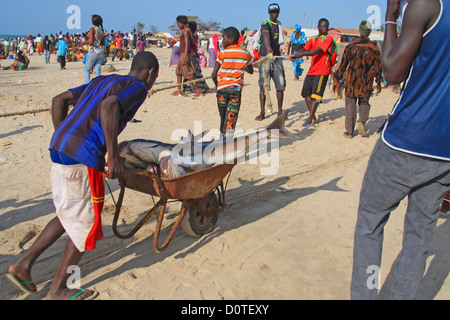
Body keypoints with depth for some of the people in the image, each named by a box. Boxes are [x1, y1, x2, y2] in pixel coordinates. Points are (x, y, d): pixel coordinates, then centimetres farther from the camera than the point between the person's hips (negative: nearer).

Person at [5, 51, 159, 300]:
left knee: (69, 215, 24)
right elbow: (109, 105, -23)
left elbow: (59, 100, 21)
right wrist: (113, 156, -20)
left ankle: (23, 264, 27)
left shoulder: (102, 81, 24)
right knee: (85, 222, 7)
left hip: (59, 149, 9)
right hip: (82, 158, -9)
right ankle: (58, 290, 21)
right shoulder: (138, 87, -1)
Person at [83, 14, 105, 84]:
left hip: (93, 52, -6)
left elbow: (91, 42, -18)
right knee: (97, 71, 6)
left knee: (86, 69, 7)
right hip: (100, 52, 6)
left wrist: (85, 42, 1)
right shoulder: (101, 30, 9)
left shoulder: (92, 29, -10)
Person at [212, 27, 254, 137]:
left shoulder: (223, 52, -1)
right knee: (231, 116, -4)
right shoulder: (246, 53, 7)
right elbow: (251, 71, 23)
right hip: (236, 88, 0)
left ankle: (223, 134, 30)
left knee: (223, 115, 17)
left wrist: (216, 85, 13)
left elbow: (214, 75, -4)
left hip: (222, 87, 0)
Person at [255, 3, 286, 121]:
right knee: (264, 85, -6)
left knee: (281, 84, 1)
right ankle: (262, 112, -1)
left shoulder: (279, 24, 17)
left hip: (277, 56, 6)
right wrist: (268, 48, -47)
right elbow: (266, 36, -30)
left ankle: (280, 112, 8)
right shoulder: (266, 24, -8)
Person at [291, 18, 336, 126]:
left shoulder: (328, 38, -4)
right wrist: (296, 55, -15)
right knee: (306, 92, 5)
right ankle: (313, 116, 17)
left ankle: (310, 119, -10)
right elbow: (305, 49, 6)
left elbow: (318, 51, -18)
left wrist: (302, 54, -27)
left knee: (316, 94, -11)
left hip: (322, 71, -7)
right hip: (312, 70, 7)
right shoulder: (313, 39, 18)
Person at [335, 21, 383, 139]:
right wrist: (379, 82, 10)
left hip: (351, 81, 0)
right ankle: (362, 121, -11)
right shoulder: (374, 47, -1)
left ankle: (349, 132, 6)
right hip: (366, 82, 0)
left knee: (350, 104, 6)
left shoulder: (351, 45, -1)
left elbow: (343, 64, 0)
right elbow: (377, 66, 2)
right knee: (364, 103, 16)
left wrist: (337, 78, 8)